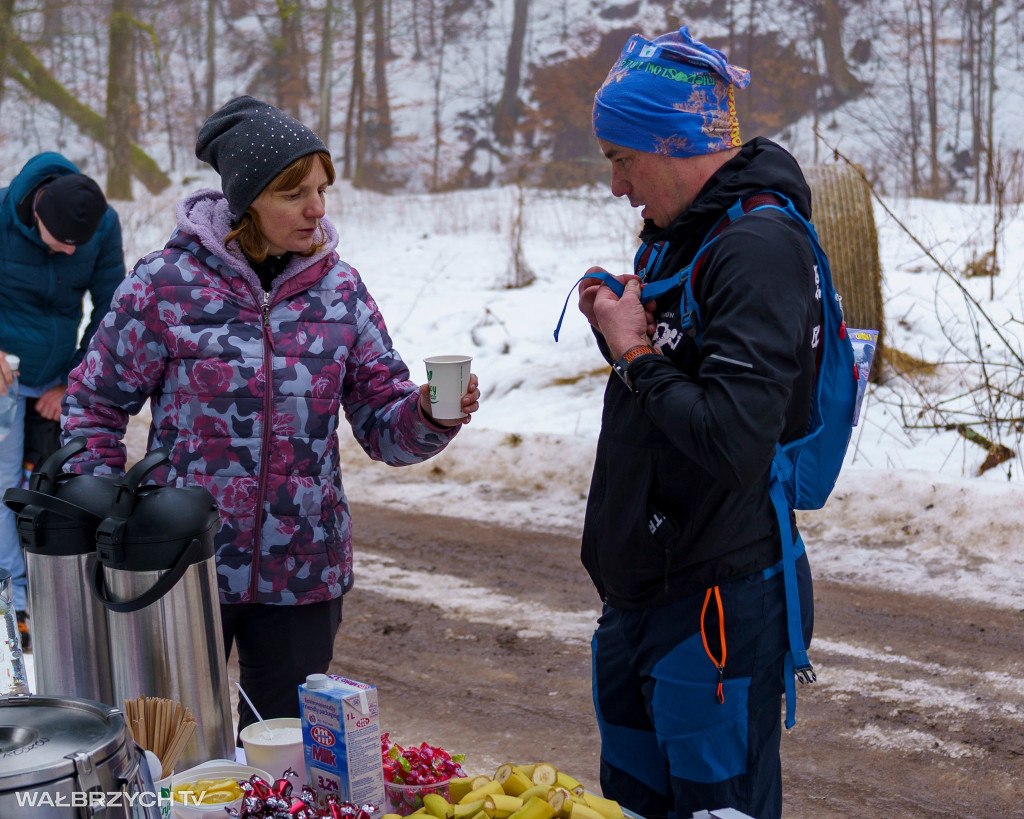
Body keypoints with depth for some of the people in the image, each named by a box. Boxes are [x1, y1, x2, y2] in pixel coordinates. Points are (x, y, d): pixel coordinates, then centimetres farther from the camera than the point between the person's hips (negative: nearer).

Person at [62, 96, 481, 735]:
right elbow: (96, 407, 2)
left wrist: (430, 416, -19)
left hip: (304, 576, 3)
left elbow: (385, 428, 3)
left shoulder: (338, 288, 1)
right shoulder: (166, 285, -8)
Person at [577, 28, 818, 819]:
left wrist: (636, 354, -16)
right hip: (641, 597, 10)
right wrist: (621, 330, 0)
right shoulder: (675, 234, 11)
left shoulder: (760, 247, -19)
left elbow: (736, 438, -29)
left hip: (721, 603, -10)